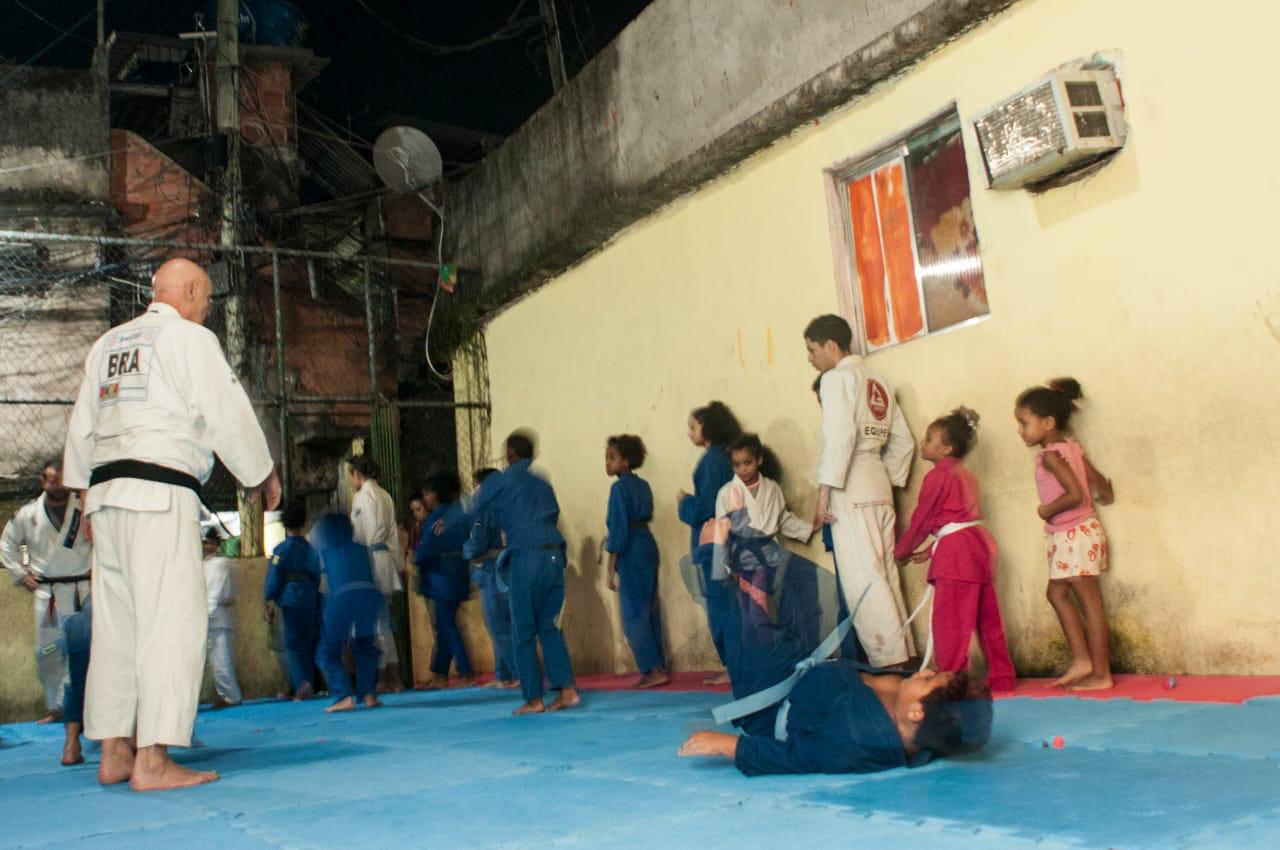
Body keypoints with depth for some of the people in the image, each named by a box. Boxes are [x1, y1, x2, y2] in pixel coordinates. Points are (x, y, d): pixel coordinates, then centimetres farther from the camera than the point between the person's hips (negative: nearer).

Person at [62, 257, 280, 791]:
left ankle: (113, 752, 17)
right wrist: (264, 475, 7)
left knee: (116, 622, 11)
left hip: (106, 492, 8)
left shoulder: (107, 344, 19)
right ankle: (153, 760, -12)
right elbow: (228, 414, -5)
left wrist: (85, 492, 26)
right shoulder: (190, 339, -2)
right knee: (171, 620, -8)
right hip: (161, 494, -8)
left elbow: (81, 426, 21)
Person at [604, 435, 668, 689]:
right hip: (648, 544, 8)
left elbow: (619, 529, -16)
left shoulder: (620, 487, -13)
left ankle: (653, 670, -2)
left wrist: (611, 570, -13)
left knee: (633, 616, -2)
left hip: (631, 551, -8)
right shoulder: (643, 485, 11)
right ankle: (659, 667, 16)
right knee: (649, 611, 12)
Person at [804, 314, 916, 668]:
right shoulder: (878, 382, 19)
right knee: (884, 572, 9)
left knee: (862, 576, -7)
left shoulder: (837, 378, -4)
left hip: (850, 486, -8)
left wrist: (825, 488, -16)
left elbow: (841, 434, -17)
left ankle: (889, 660, -8)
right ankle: (905, 654, 10)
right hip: (879, 485, 8)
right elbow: (903, 441, 17)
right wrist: (889, 480, 18)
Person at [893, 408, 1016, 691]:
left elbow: (921, 519, -3)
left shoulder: (938, 476, -7)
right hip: (982, 544, 9)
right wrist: (931, 552, 21)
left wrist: (900, 552, 10)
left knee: (949, 622, -6)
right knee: (988, 619, 13)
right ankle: (1003, 677, 18)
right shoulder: (966, 474, 20)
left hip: (956, 553, -9)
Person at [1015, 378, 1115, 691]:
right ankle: (1081, 660, 16)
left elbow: (1075, 494, -26)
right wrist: (1103, 493, 32)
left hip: (1075, 534, -10)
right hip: (1069, 535, 10)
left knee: (1089, 601, -3)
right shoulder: (1072, 447, 9)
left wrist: (1047, 510, -13)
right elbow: (1098, 480, 12)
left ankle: (1101, 674, 4)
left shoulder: (1050, 454, -17)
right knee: (1057, 593, 14)